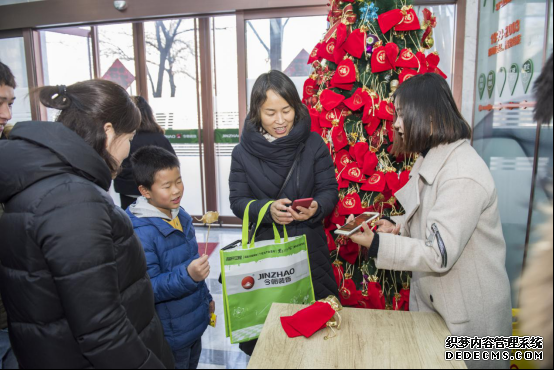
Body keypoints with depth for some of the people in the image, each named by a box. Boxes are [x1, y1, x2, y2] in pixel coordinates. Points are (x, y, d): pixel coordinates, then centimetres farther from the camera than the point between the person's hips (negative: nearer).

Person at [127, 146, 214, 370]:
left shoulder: (180, 215, 0)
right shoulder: (141, 233, -27)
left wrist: (206, 297, 18)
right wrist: (187, 275, -39)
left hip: (195, 322, 8)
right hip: (170, 334, -8)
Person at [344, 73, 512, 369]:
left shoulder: (462, 176, -28)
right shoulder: (433, 159, 4)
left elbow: (439, 255, -28)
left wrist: (376, 244, -26)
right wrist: (400, 227, -4)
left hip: (468, 313, -8)